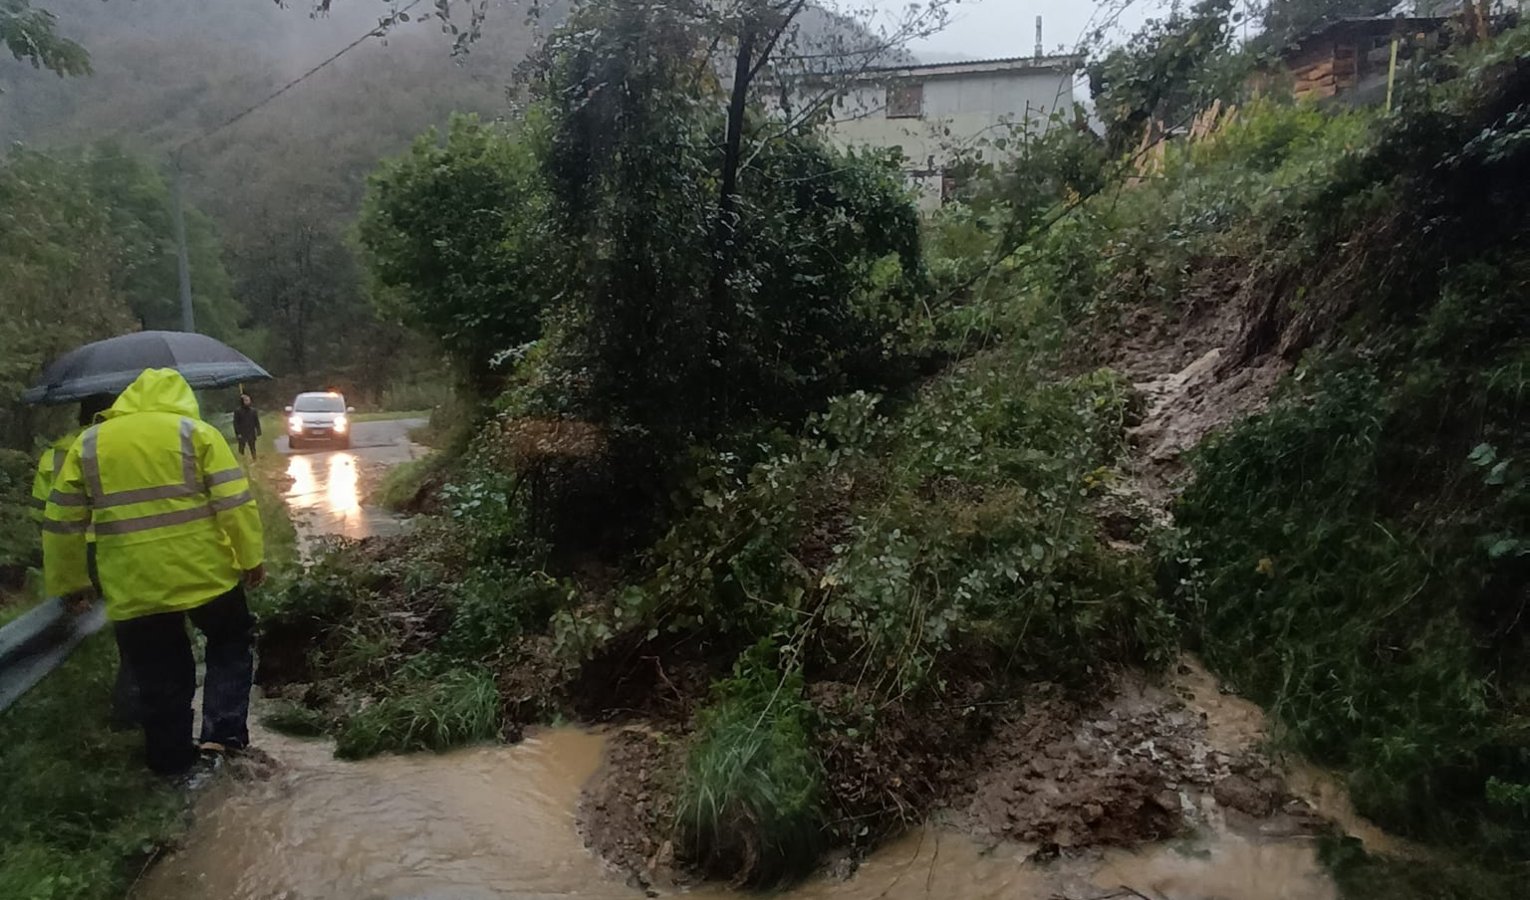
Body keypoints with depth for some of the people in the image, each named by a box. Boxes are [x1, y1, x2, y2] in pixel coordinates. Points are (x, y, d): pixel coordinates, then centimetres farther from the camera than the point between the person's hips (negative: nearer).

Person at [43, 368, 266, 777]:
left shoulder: (86, 445, 8)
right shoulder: (197, 433, -1)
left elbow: (61, 524, 9)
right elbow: (235, 503, -9)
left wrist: (68, 583, 19)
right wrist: (251, 557, -2)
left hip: (133, 589, 2)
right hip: (206, 573, -2)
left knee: (161, 680, 15)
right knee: (231, 645, 21)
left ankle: (173, 761, 26)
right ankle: (224, 732, 9)